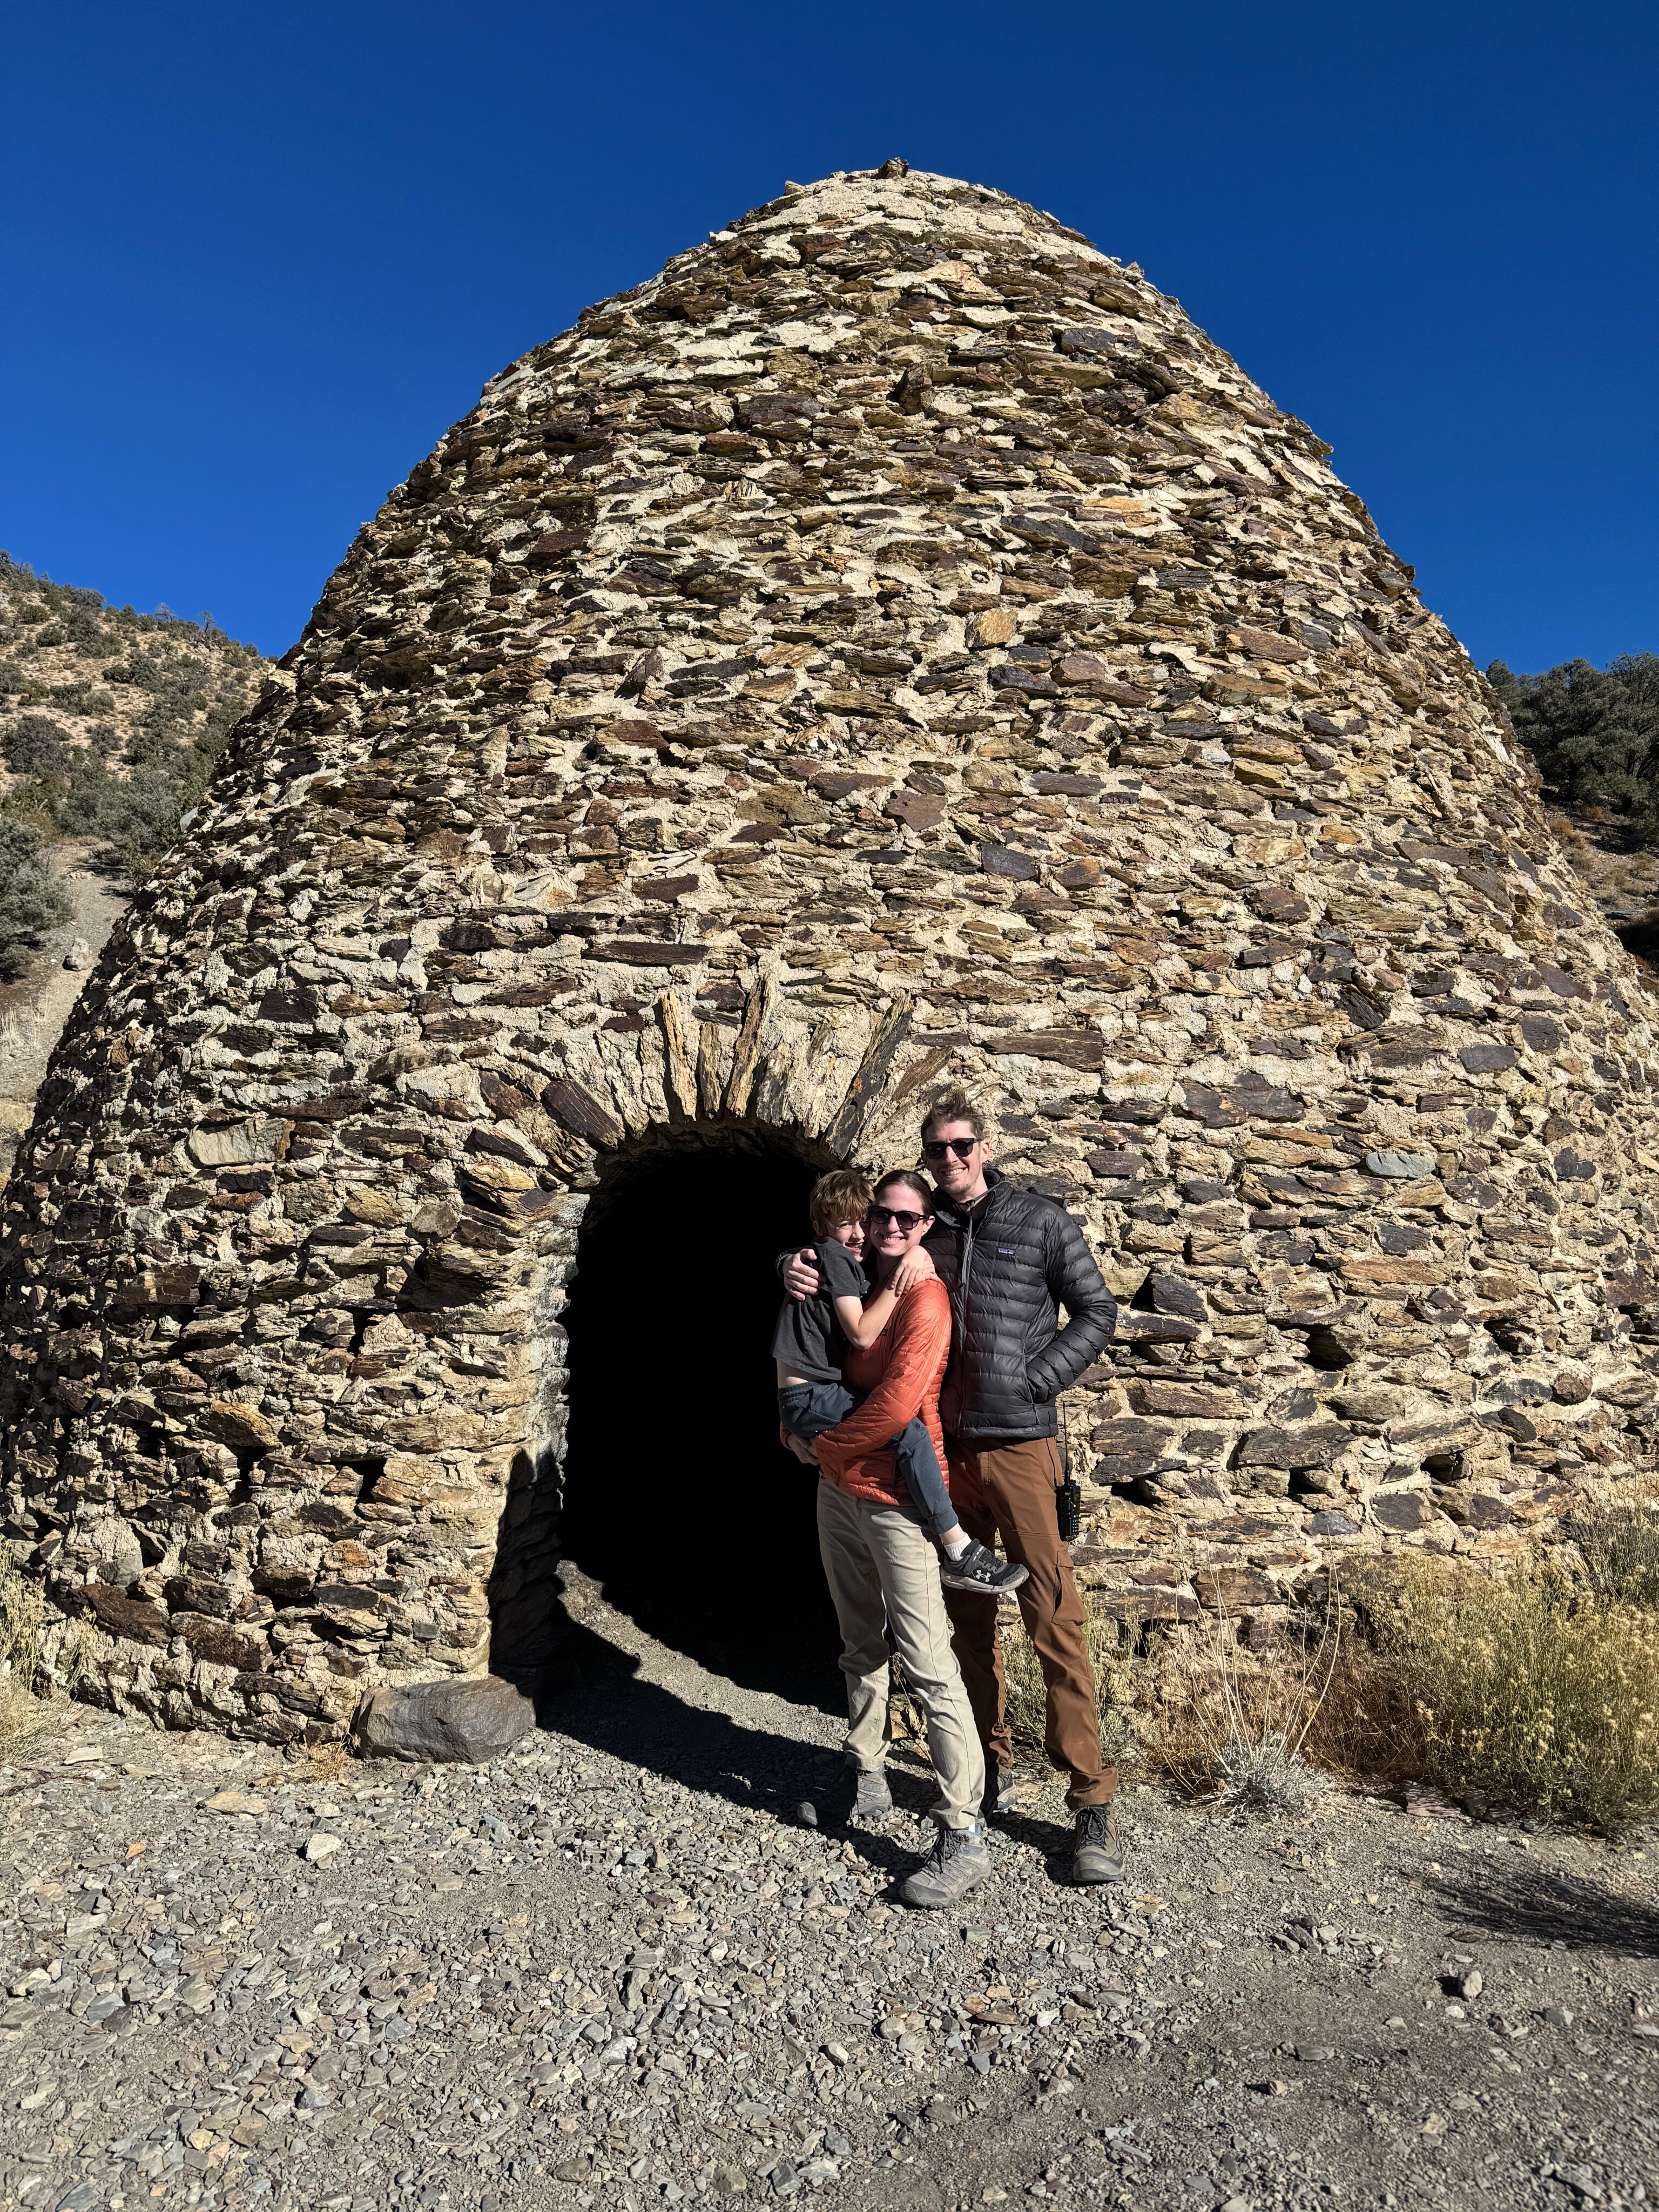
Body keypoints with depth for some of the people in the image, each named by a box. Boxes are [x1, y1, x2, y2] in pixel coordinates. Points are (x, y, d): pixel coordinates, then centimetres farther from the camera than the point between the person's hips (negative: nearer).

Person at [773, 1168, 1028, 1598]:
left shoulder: (851, 1264, 19)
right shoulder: (832, 1255, -10)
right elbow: (862, 1335, -15)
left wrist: (917, 1258, 0)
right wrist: (898, 1283, -17)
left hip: (814, 1397, 10)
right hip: (809, 1398, -10)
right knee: (908, 1429, -26)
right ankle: (958, 1551, -24)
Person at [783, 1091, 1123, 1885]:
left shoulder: (1040, 1221, 0)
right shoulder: (920, 1226, 9)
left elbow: (1095, 1311, 3)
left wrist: (1037, 1378, -9)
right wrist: (797, 1265, -3)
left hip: (1020, 1446, -4)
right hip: (945, 1448, 4)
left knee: (1054, 1619, -5)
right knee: (970, 1619, 14)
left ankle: (1091, 1800, 3)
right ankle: (992, 1767, 29)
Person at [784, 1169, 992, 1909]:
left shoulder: (925, 1296, -15)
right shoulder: (859, 1284, 10)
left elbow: (897, 1403, -23)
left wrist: (823, 1447, -11)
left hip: (895, 1497, -8)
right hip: (838, 1491, 9)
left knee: (927, 1663, -9)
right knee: (861, 1647, 21)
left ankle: (963, 1838, -5)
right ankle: (866, 1778, 38)